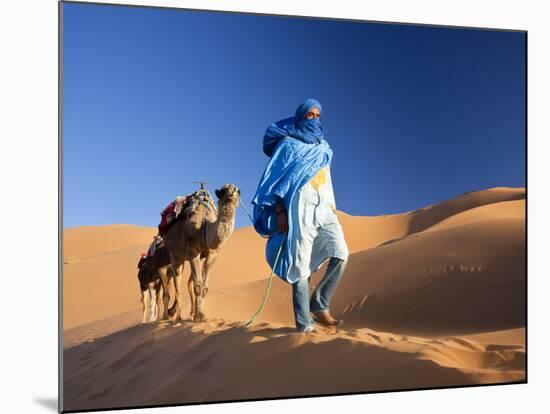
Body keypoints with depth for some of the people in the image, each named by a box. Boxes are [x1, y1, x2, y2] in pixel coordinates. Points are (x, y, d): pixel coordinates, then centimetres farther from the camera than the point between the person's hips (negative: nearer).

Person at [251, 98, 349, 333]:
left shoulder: (322, 147, 22)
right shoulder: (288, 144, 5)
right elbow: (277, 179, -2)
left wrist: (332, 206, 14)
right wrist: (280, 212, -12)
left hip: (323, 208, 6)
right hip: (300, 207, -6)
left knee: (340, 254, -10)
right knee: (301, 266, -8)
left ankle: (319, 305, 2)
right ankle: (304, 323, -6)